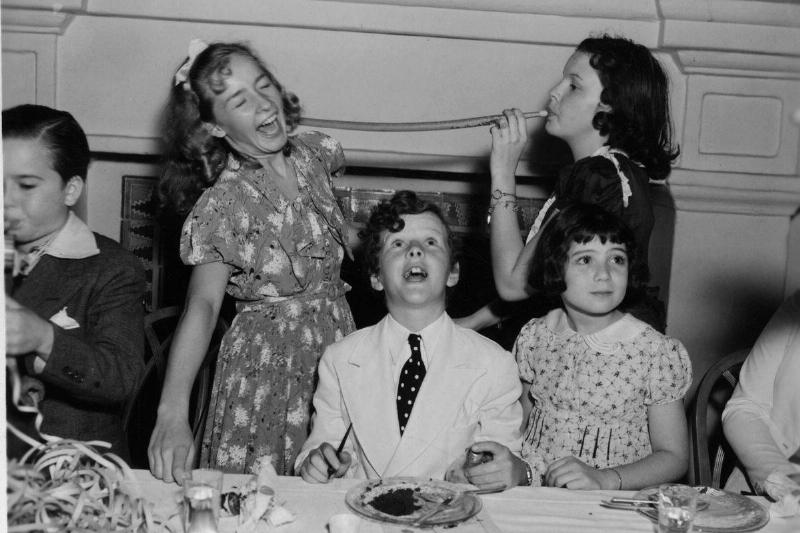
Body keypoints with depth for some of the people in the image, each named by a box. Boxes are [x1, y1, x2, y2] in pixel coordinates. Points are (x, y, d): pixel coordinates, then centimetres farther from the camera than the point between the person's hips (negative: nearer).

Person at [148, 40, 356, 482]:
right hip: (267, 366, -5)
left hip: (340, 344, 5)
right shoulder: (221, 205, -16)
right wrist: (172, 414, -37)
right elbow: (202, 304, -26)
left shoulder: (314, 155, 0)